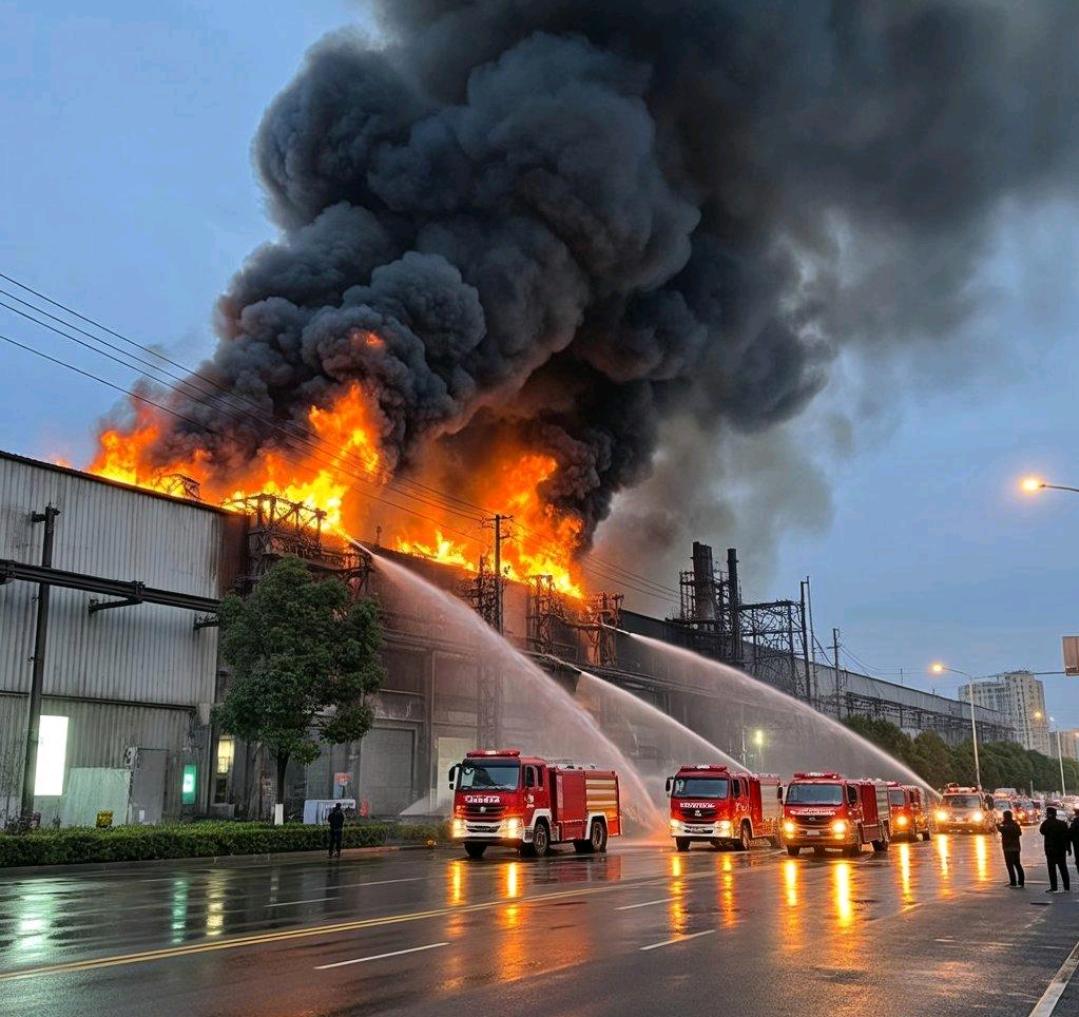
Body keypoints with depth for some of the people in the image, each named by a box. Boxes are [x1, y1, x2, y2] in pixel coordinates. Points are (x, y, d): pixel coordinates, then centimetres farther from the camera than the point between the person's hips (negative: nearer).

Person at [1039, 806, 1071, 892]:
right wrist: (1068, 848, 11)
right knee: (1063, 868, 11)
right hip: (1061, 849, 5)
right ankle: (1067, 887, 11)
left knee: (1052, 869, 0)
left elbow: (1042, 831, -3)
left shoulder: (1047, 823, -13)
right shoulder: (1062, 823, 4)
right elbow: (1067, 836, 5)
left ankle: (1054, 888, -3)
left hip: (1051, 849, -5)